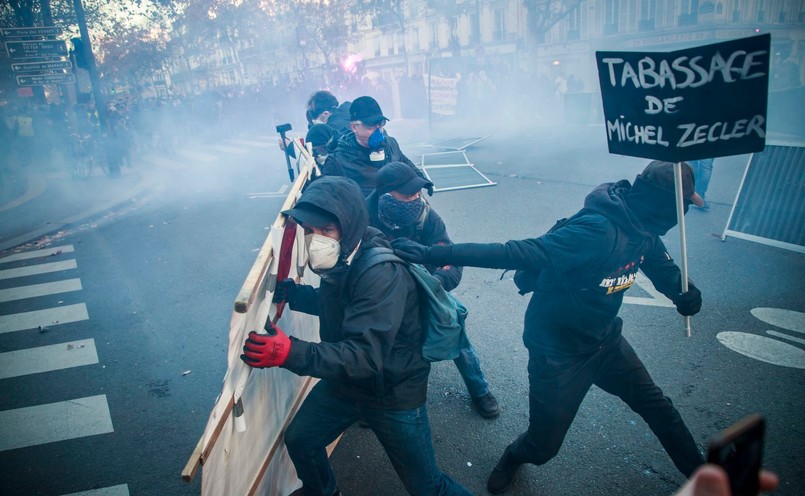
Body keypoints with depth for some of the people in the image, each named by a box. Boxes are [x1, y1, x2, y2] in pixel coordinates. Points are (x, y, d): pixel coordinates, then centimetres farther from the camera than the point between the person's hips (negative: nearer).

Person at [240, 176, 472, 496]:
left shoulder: (382, 274, -33)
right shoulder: (338, 260, -7)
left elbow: (366, 356, -39)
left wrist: (291, 353, -49)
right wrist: (290, 292, -4)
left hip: (393, 393, -7)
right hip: (344, 381, 7)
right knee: (299, 439, 19)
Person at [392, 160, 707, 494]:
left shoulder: (642, 230, -6)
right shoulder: (595, 231, -34)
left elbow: (666, 270, 9)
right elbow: (516, 254, -40)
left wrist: (685, 294, -17)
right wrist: (434, 254, -47)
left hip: (604, 340, 8)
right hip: (559, 353, -7)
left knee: (655, 404, 21)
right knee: (543, 446, 8)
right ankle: (514, 457, 45)